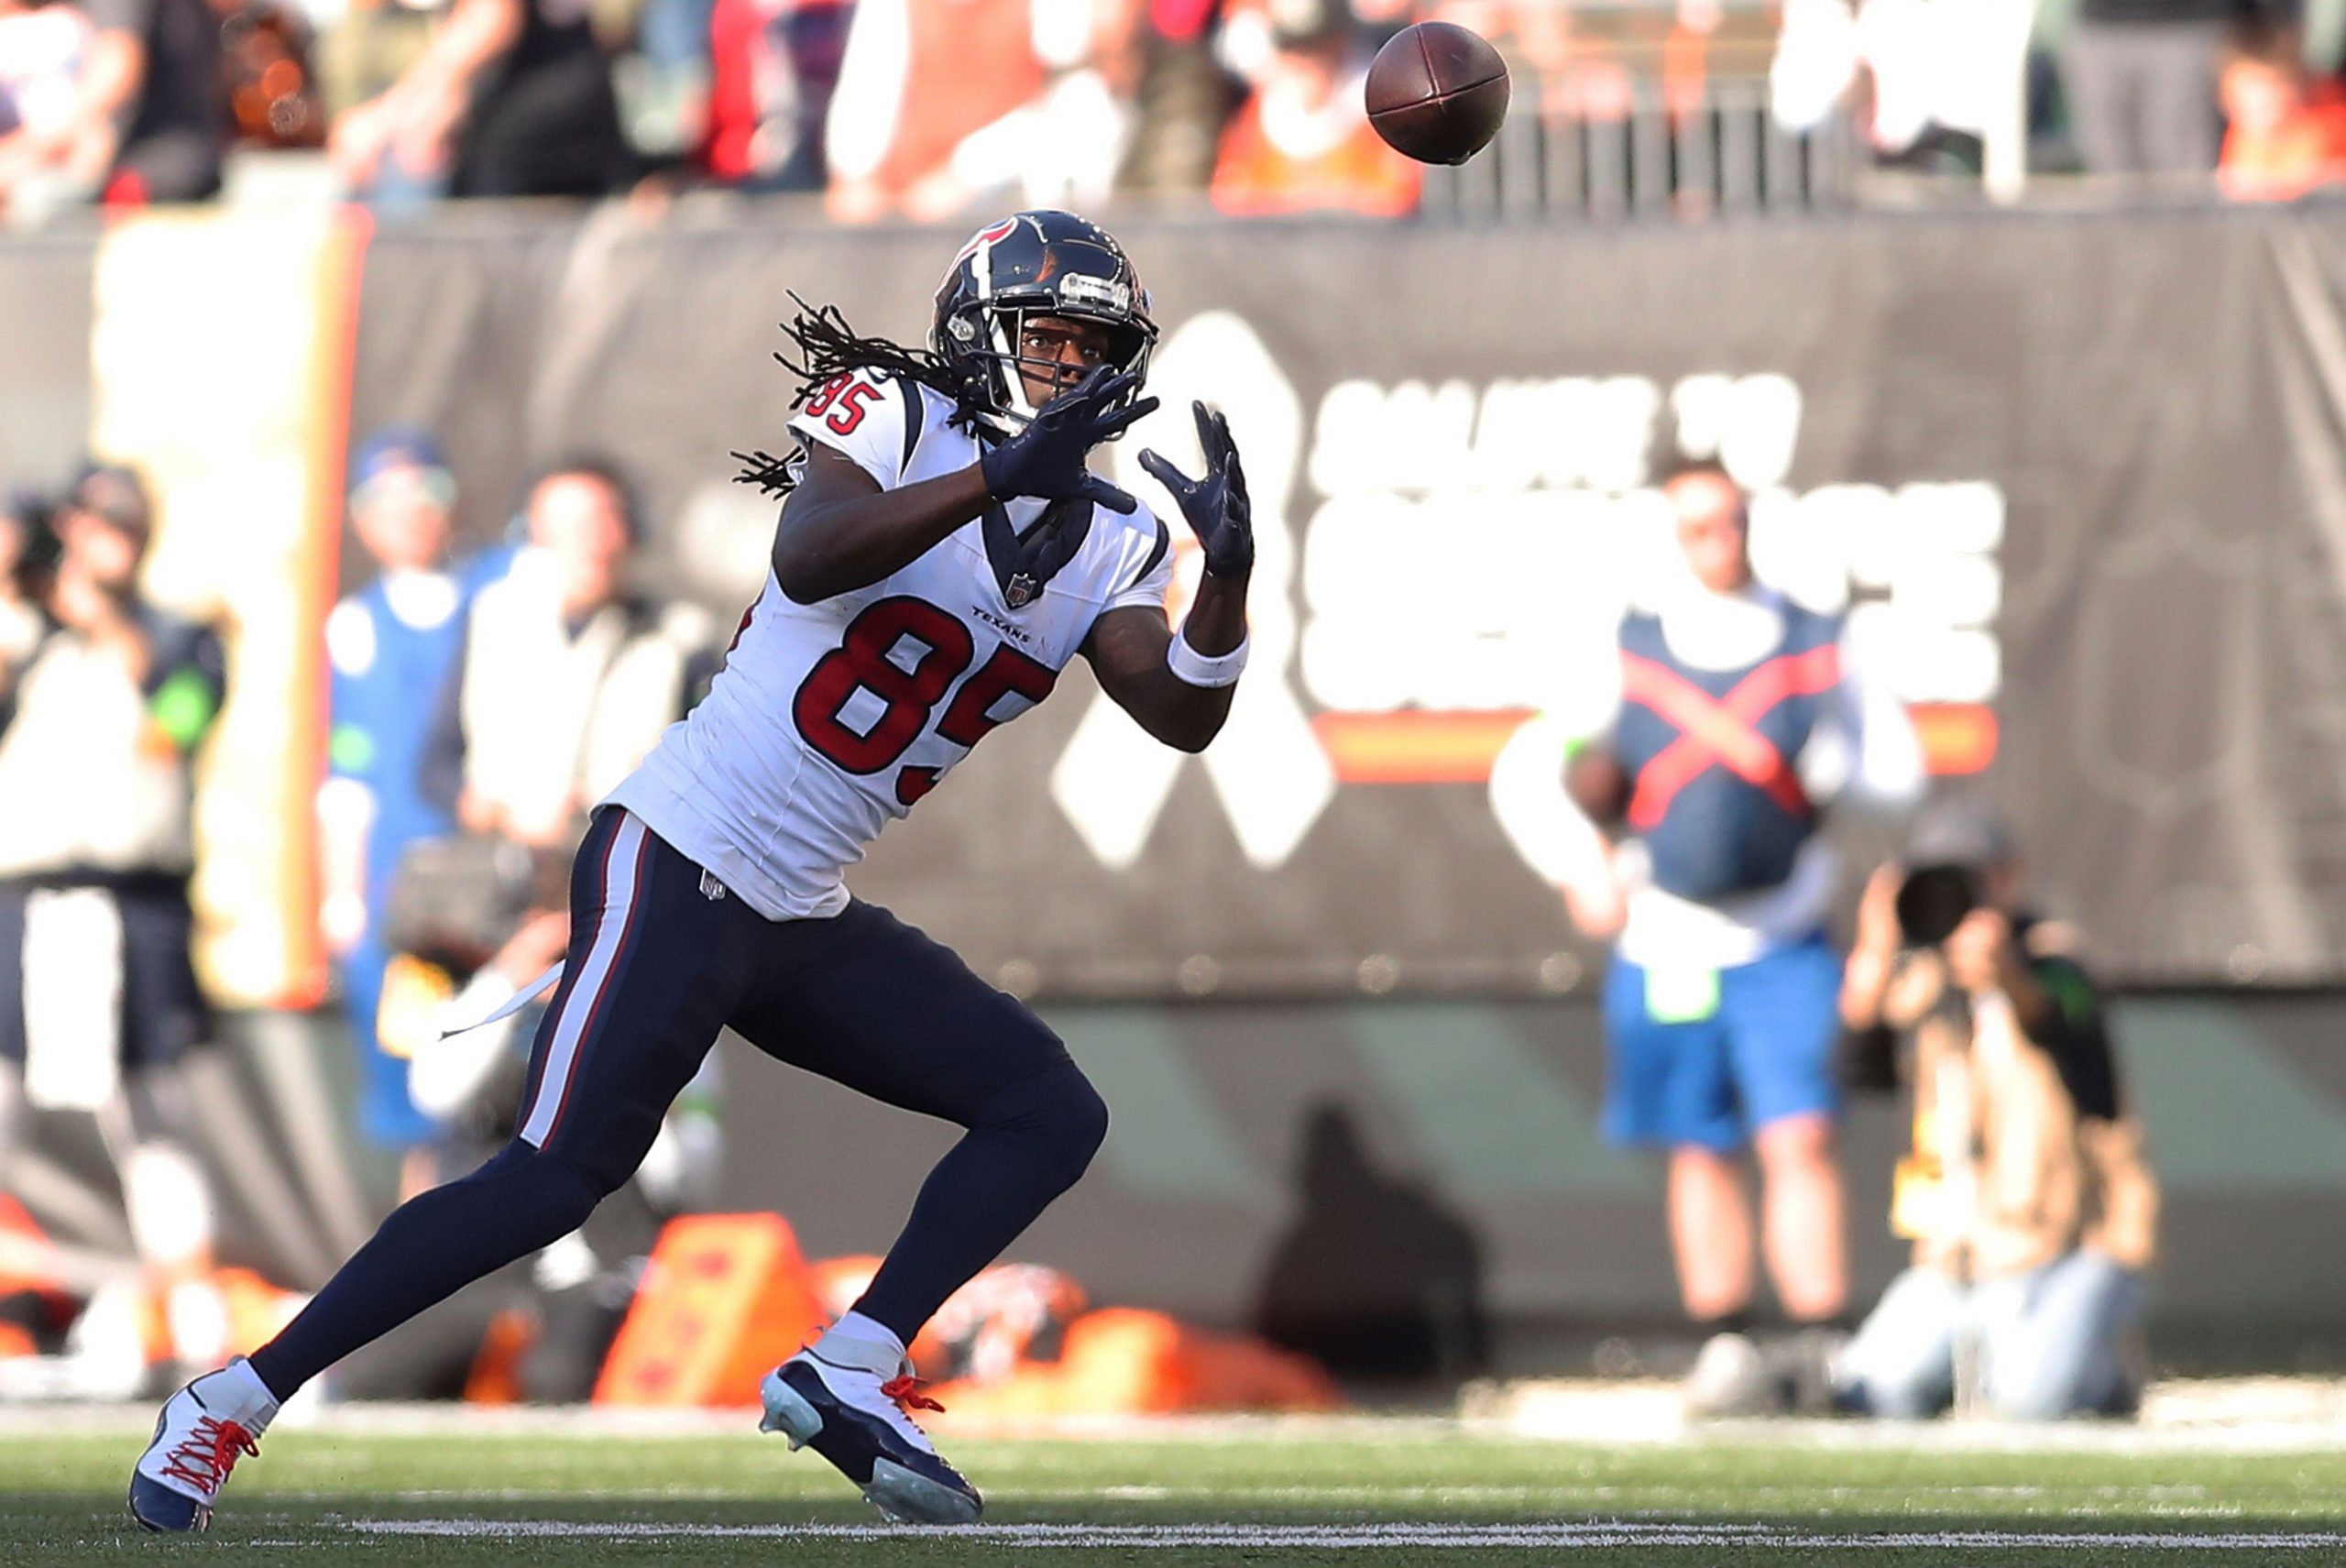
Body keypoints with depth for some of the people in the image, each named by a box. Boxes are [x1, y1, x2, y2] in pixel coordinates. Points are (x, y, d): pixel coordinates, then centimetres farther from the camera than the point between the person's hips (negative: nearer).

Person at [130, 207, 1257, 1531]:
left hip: (808, 924, 8)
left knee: (1052, 1114, 0)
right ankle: (230, 1407, -8)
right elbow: (810, 559, -29)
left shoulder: (1108, 542, 9)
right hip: (683, 864, -8)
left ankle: (851, 1372, -2)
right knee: (561, 1175, -15)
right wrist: (1001, 475, -36)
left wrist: (1228, 577, -19)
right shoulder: (890, 416, -9)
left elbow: (1186, 716, -2)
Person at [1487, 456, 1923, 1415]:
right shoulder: (1626, 655, 0)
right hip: (1664, 941, 1)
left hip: (1784, 945, -1)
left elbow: (1897, 769, 7)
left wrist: (1824, 768, -10)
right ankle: (1725, 1346, 17)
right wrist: (1579, 868, -5)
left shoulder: (1816, 650, 2)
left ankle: (1825, 1345, -12)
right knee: (1701, 1150, 7)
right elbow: (1523, 777, 7)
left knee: (1799, 1141, -12)